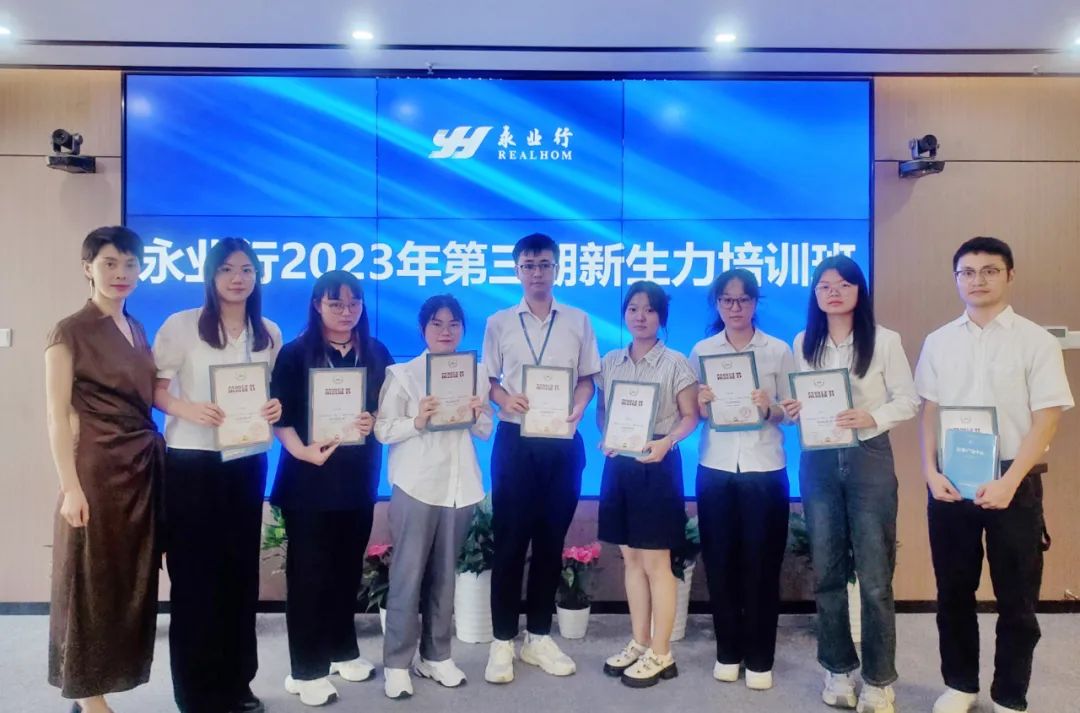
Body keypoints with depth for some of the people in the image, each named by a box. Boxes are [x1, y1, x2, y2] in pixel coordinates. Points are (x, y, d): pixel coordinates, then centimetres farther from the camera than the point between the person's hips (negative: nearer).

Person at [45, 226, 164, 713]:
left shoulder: (137, 330, 11)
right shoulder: (69, 332, -8)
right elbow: (58, 416, -11)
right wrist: (70, 487, -16)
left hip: (143, 467, 7)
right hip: (97, 468, -7)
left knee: (130, 578, 13)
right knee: (90, 580, 5)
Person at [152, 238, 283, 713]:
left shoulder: (270, 333, 7)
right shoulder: (181, 326, -5)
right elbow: (153, 389, -5)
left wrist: (275, 408, -6)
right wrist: (188, 410, -23)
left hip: (247, 463, 4)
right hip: (190, 462, -4)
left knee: (241, 570, 10)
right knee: (195, 573, 1)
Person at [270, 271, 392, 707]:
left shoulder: (376, 353, 5)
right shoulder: (296, 353, -5)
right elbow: (280, 416, -8)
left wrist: (373, 422, -11)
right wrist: (302, 451, -24)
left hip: (358, 476, 4)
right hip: (309, 477, -3)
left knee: (348, 567, 14)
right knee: (308, 571, 3)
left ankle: (342, 650, 32)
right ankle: (307, 669, 16)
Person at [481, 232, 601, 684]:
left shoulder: (578, 322, 7)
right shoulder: (499, 323, 5)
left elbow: (587, 379, 8)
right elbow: (488, 380, 6)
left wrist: (578, 408, -11)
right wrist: (505, 399, -15)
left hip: (562, 442, 1)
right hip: (515, 440, -1)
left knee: (551, 540, 9)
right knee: (509, 540, 2)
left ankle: (539, 636, 23)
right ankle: (503, 640, 15)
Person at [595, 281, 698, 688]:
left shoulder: (676, 364, -4)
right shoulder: (609, 362, 8)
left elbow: (690, 417, -5)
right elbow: (601, 410, 13)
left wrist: (666, 442, -22)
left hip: (657, 464, -5)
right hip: (618, 463, 5)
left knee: (656, 562, 0)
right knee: (631, 559, 13)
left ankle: (661, 654, 13)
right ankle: (639, 643, 26)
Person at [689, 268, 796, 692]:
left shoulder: (779, 350, 2)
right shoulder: (701, 350, 6)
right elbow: (692, 413, 9)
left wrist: (770, 409, -18)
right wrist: (702, 405, -13)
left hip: (764, 470, -1)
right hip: (715, 469, 2)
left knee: (762, 565, 5)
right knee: (719, 562, 7)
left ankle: (760, 658, 20)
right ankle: (727, 652, 25)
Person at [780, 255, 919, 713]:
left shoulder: (885, 341, -3)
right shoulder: (802, 343, 7)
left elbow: (909, 400, -3)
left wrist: (873, 418, -19)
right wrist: (790, 411, -8)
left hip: (869, 460, -3)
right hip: (817, 462, 3)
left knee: (875, 576, 0)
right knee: (827, 571, 10)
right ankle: (838, 668, 26)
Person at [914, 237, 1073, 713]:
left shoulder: (1036, 341, -4)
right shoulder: (939, 342, 5)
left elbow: (1046, 419, -8)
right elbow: (929, 413, 7)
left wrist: (1009, 481, -16)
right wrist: (931, 472, -5)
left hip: (1013, 485, -2)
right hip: (950, 483, 3)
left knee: (1017, 598, 8)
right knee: (953, 591, 12)